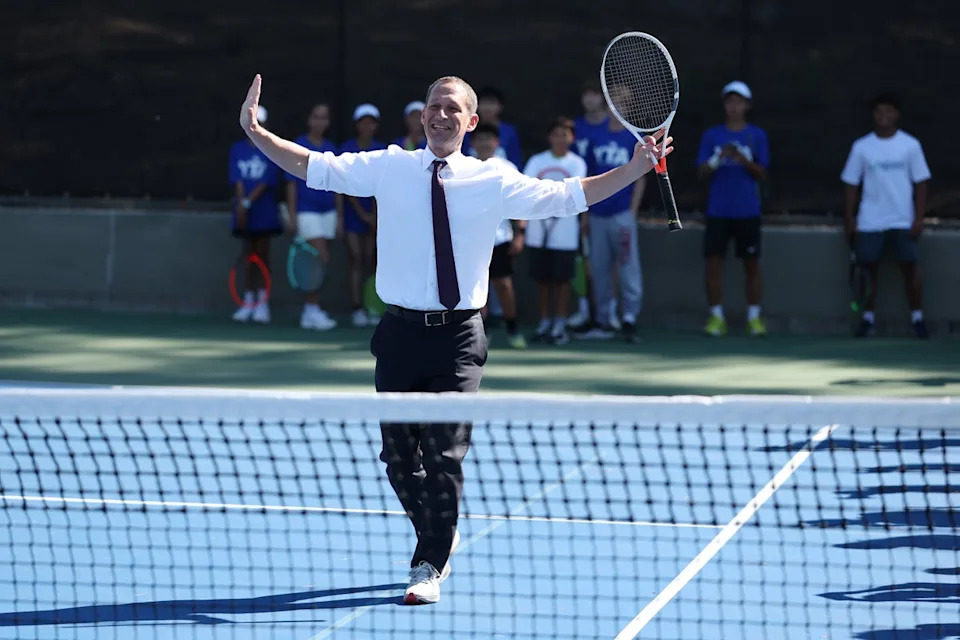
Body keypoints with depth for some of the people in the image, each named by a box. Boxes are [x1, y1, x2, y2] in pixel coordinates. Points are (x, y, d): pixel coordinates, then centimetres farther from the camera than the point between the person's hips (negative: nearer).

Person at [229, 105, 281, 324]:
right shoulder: (237, 149, 7)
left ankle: (262, 302, -1)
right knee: (249, 255, 6)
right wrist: (241, 203, -14)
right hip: (244, 210, 3)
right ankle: (249, 302, 8)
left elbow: (268, 181, -10)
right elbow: (237, 179, -1)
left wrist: (249, 201, -17)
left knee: (262, 254, -1)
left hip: (264, 209, -3)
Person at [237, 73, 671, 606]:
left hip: (458, 339, -2)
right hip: (401, 332, 2)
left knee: (446, 453, -8)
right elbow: (314, 167, 7)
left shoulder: (493, 182, 2)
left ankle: (430, 568, 3)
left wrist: (636, 168, -4)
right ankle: (440, 537, 33)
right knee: (399, 454, 7)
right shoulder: (389, 167, 4)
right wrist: (256, 132, -2)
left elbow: (567, 197, 5)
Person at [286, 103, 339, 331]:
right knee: (321, 260, -16)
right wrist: (292, 216, -8)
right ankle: (314, 311, -12)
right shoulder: (298, 147, -3)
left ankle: (308, 313, 13)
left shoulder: (331, 150, 11)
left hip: (328, 212, 5)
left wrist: (340, 216, 10)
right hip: (307, 211, -5)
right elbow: (292, 184, -4)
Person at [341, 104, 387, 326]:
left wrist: (375, 214, -9)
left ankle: (371, 307, 5)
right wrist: (362, 213, -9)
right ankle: (357, 309, -8)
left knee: (370, 260, 3)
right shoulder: (347, 149, -1)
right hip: (354, 209, -2)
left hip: (375, 210, 2)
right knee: (356, 259, -6)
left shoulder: (381, 150, 5)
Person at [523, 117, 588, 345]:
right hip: (538, 230, 2)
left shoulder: (577, 163, 3)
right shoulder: (537, 161, 8)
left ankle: (560, 325, 7)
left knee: (562, 279, -1)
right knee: (541, 278, 6)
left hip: (564, 232, -2)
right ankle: (544, 323, 17)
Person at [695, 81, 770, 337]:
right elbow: (702, 172, 3)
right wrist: (718, 158, -16)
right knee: (713, 261, -3)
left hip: (747, 211, -1)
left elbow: (762, 174, 0)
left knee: (752, 263, 1)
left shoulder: (757, 136, 4)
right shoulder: (712, 135, 7)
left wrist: (743, 160, -18)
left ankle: (754, 317, 7)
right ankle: (716, 317, 3)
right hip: (718, 210, 1)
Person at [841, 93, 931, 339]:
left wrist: (919, 218, -6)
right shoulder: (861, 147, 3)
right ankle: (868, 318, 11)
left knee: (910, 268, -2)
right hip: (869, 223, 1)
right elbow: (851, 185, 6)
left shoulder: (910, 145, 1)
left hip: (902, 221, -1)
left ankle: (917, 318, 5)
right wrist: (849, 220, 2)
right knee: (869, 269, 3)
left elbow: (921, 182, 1)